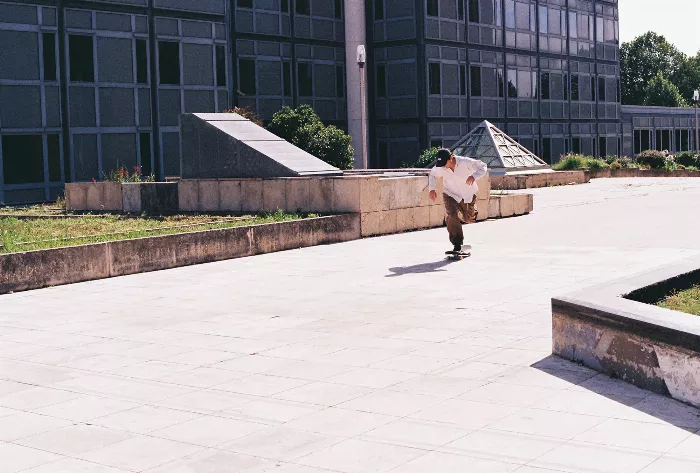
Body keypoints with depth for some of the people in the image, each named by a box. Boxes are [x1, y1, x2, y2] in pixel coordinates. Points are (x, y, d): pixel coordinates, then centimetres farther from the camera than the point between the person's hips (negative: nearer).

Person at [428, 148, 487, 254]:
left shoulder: (465, 162, -28)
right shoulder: (440, 168, -20)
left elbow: (483, 166, -17)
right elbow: (432, 175, 4)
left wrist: (474, 176, -35)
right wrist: (432, 189, -11)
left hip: (468, 195, 0)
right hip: (451, 195, 0)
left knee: (470, 219, 17)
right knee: (451, 216, -24)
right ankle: (457, 246, -19)